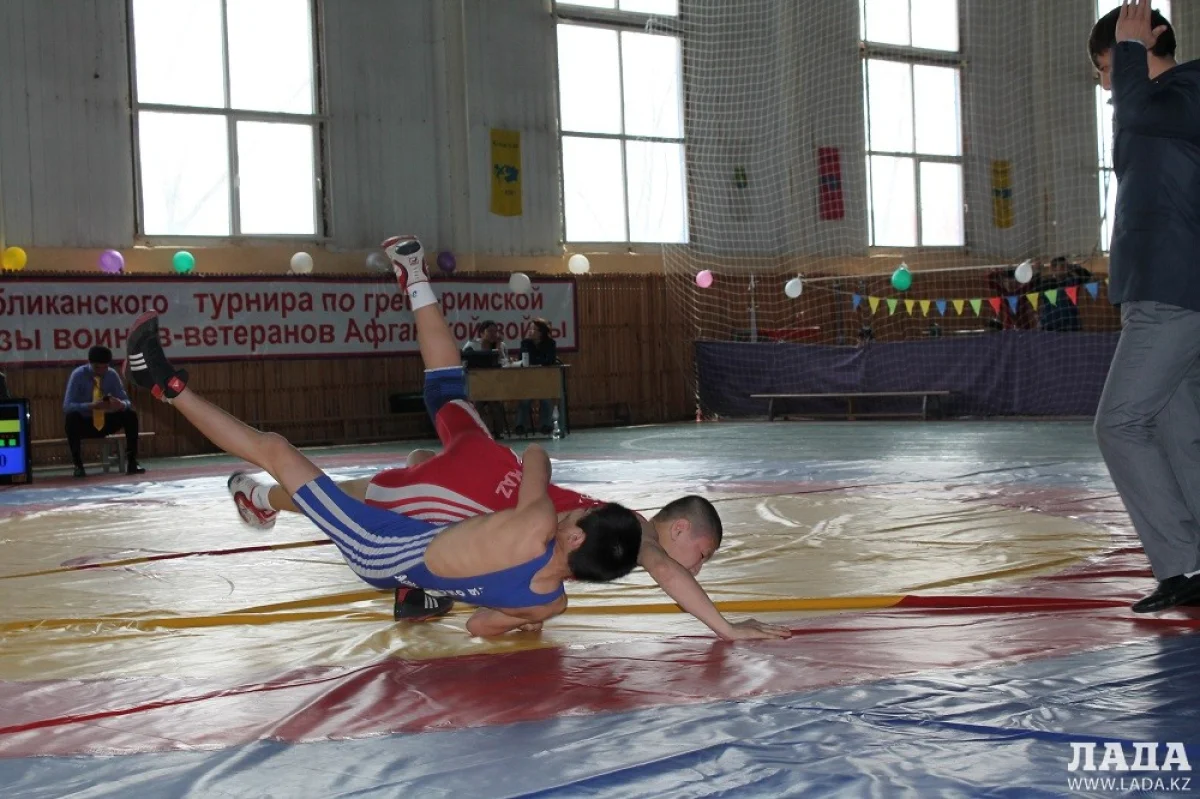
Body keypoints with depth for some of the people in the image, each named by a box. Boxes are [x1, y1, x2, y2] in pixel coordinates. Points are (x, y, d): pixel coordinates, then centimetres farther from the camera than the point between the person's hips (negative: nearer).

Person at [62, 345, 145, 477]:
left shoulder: (112, 375, -5)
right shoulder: (78, 375, -15)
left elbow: (127, 402, -5)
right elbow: (67, 406, -24)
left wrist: (121, 404, -31)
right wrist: (91, 406, -41)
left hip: (105, 423, 3)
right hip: (84, 423, -3)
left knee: (131, 414, -21)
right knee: (71, 417, -36)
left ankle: (131, 462, -17)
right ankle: (78, 465, -25)